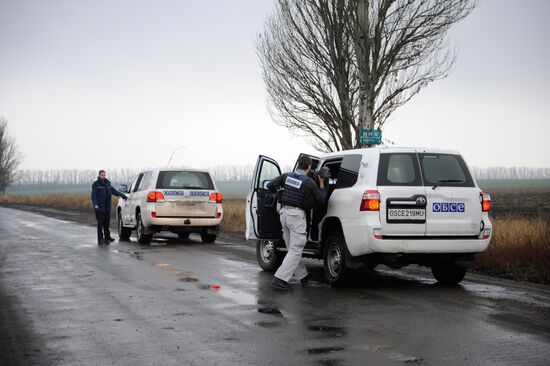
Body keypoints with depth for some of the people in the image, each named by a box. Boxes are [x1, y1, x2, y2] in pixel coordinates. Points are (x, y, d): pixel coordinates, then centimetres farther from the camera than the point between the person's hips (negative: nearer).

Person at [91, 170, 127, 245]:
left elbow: (114, 191, 14)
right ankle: (100, 240, -3)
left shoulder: (108, 184, 15)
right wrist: (95, 204, -21)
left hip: (107, 208, 6)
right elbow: (93, 195, -10)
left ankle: (107, 238, 17)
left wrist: (123, 195, 4)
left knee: (107, 223, 9)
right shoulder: (96, 184, -4)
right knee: (100, 224, -6)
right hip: (99, 208, -6)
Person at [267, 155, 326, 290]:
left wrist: (277, 190, 23)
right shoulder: (309, 182, -10)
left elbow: (270, 185, 2)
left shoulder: (287, 176, 3)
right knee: (295, 250, -4)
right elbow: (321, 199, 0)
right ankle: (279, 279, -13)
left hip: (284, 213, 7)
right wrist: (321, 184, 13)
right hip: (297, 214, -7)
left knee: (293, 249, 16)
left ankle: (303, 276, 25)